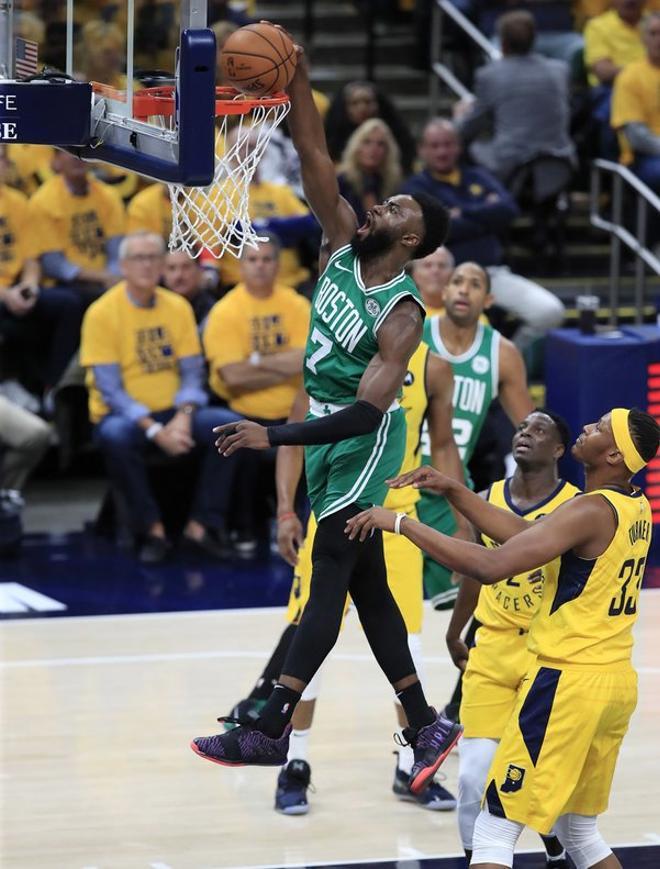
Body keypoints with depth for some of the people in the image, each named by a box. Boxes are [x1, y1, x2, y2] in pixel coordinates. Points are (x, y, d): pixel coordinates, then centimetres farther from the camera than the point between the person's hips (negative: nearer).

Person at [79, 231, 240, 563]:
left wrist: (183, 417, -17)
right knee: (115, 436, -38)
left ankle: (201, 526, -15)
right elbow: (110, 389, -12)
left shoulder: (178, 307, 5)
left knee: (229, 423, -22)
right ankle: (152, 529, -22)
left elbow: (193, 374, 4)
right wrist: (154, 430, -23)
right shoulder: (102, 312, -8)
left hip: (173, 412, 4)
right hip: (126, 416, -4)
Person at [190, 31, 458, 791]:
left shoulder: (402, 313, -21)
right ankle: (427, 728, 16)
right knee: (366, 588, 11)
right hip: (327, 433, 9)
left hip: (361, 443, -9)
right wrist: (294, 78, -18)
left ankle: (269, 730, -13)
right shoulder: (342, 247, -1)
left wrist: (276, 438, -33)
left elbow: (368, 410, -27)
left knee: (326, 581, -10)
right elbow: (313, 157, -6)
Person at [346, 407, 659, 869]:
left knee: (495, 830, -3)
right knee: (580, 830, 22)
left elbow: (491, 566, -25)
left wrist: (401, 523, -20)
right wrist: (453, 491, 10)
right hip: (618, 682, 9)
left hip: (569, 681, -9)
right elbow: (527, 536, 14)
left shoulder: (590, 510, -18)